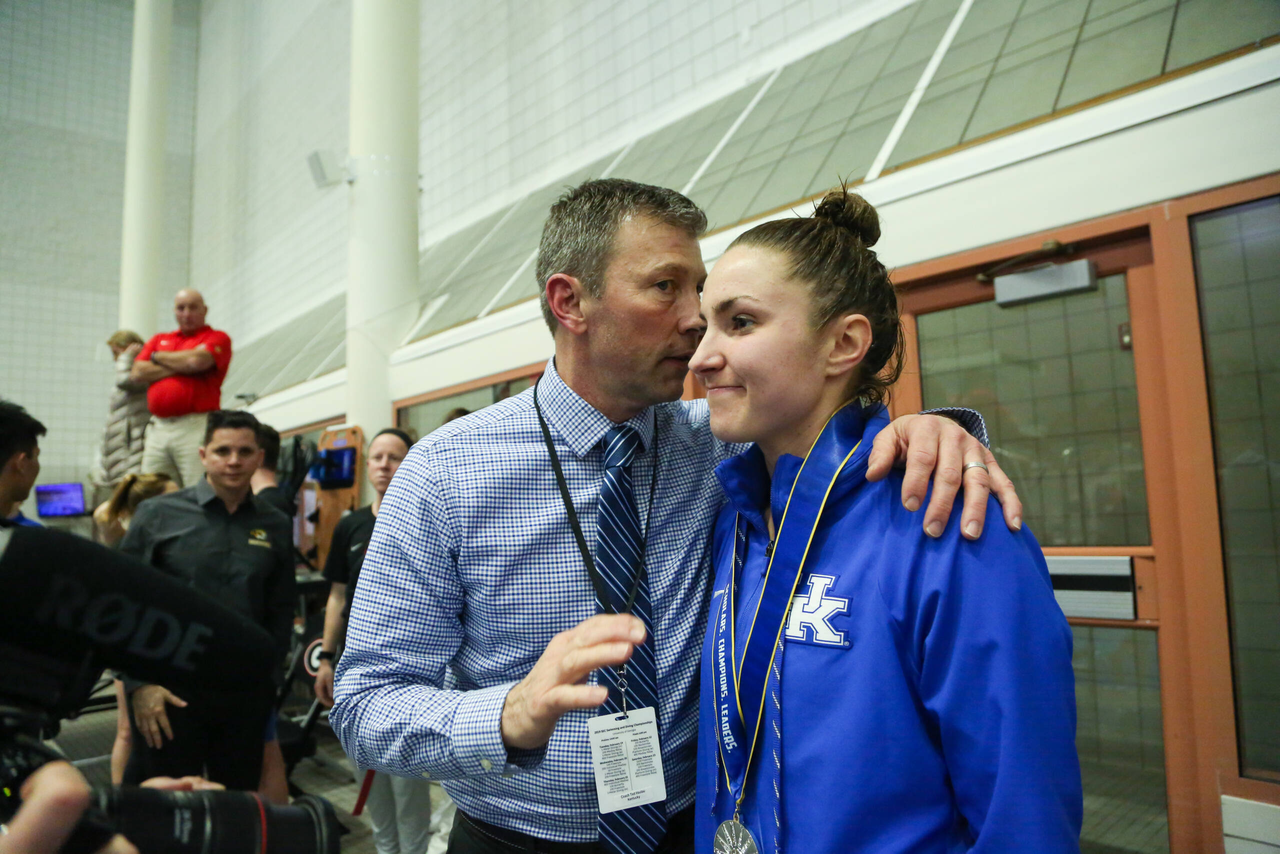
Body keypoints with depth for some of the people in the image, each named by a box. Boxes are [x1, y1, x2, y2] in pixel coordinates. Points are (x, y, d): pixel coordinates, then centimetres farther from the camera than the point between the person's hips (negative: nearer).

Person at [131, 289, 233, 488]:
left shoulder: (217, 338, 7)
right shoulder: (159, 339, 23)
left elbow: (197, 360, -12)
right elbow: (137, 373, 10)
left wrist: (158, 357, 7)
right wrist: (179, 366, 0)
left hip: (195, 427, -5)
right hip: (157, 428, 5)